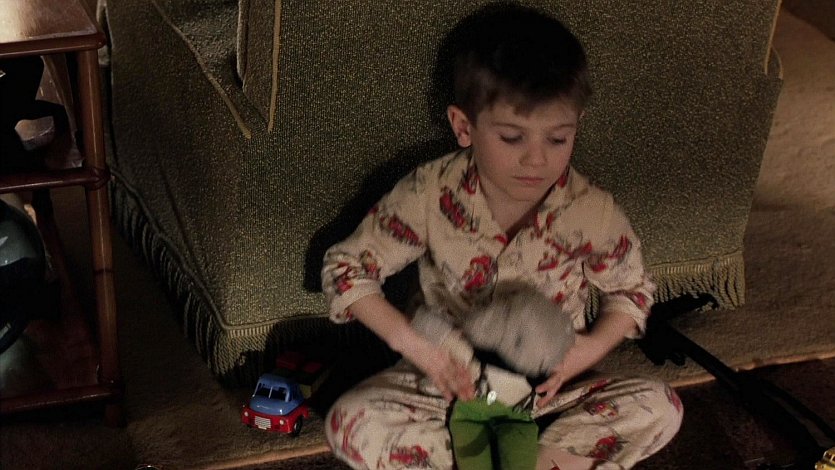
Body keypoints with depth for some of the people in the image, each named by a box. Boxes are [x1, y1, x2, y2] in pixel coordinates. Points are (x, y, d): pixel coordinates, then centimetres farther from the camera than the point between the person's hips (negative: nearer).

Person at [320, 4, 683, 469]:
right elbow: (347, 267, -9)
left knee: (660, 409, -22)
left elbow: (631, 290, 3)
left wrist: (594, 345, -17)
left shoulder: (592, 213, -16)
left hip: (548, 385, 1)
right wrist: (412, 342, -22)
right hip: (451, 378, 0)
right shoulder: (430, 195, -19)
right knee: (351, 423, -26)